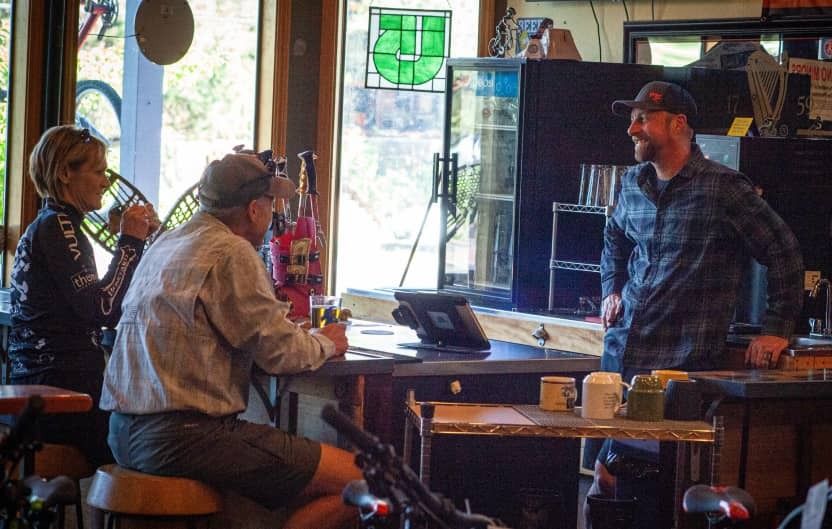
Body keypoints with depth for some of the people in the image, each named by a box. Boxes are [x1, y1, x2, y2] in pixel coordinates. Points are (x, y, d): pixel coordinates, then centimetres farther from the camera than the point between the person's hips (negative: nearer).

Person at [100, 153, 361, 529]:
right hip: (183, 436, -10)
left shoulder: (165, 244, 18)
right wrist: (325, 343, 10)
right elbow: (279, 352, -10)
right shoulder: (232, 253, -10)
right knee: (355, 481, -9)